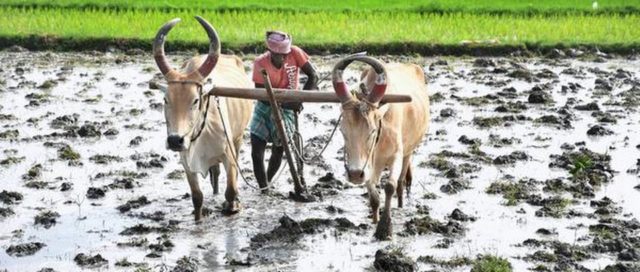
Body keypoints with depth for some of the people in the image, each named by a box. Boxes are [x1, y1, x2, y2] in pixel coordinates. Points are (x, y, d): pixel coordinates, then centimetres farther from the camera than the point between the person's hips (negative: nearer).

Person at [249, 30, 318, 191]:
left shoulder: (295, 53, -18)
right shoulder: (260, 63, -19)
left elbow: (313, 76, -15)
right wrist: (288, 103, -29)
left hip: (286, 108, 0)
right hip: (265, 107, 0)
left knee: (278, 151, 3)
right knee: (256, 151, -8)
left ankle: (267, 183, 29)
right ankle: (263, 189, 7)